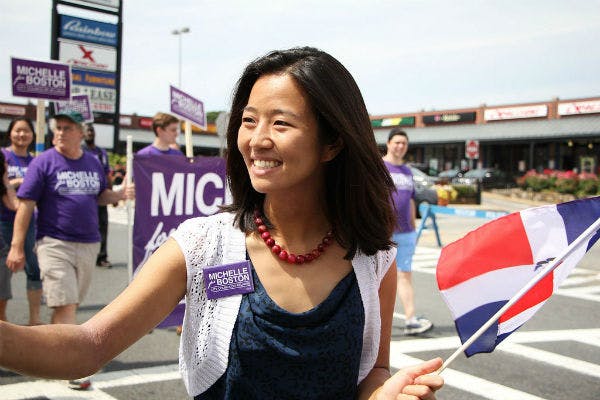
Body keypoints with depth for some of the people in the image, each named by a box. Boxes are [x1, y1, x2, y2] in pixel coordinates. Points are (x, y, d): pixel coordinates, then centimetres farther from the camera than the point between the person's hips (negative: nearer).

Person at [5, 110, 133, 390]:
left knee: (69, 304, 13)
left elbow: (101, 195, 21)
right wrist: (16, 247, -12)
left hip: (88, 244, 5)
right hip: (55, 244, -5)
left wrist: (121, 195, -2)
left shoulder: (93, 162, 10)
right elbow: (25, 204, -7)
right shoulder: (44, 162, -5)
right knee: (65, 305, -9)